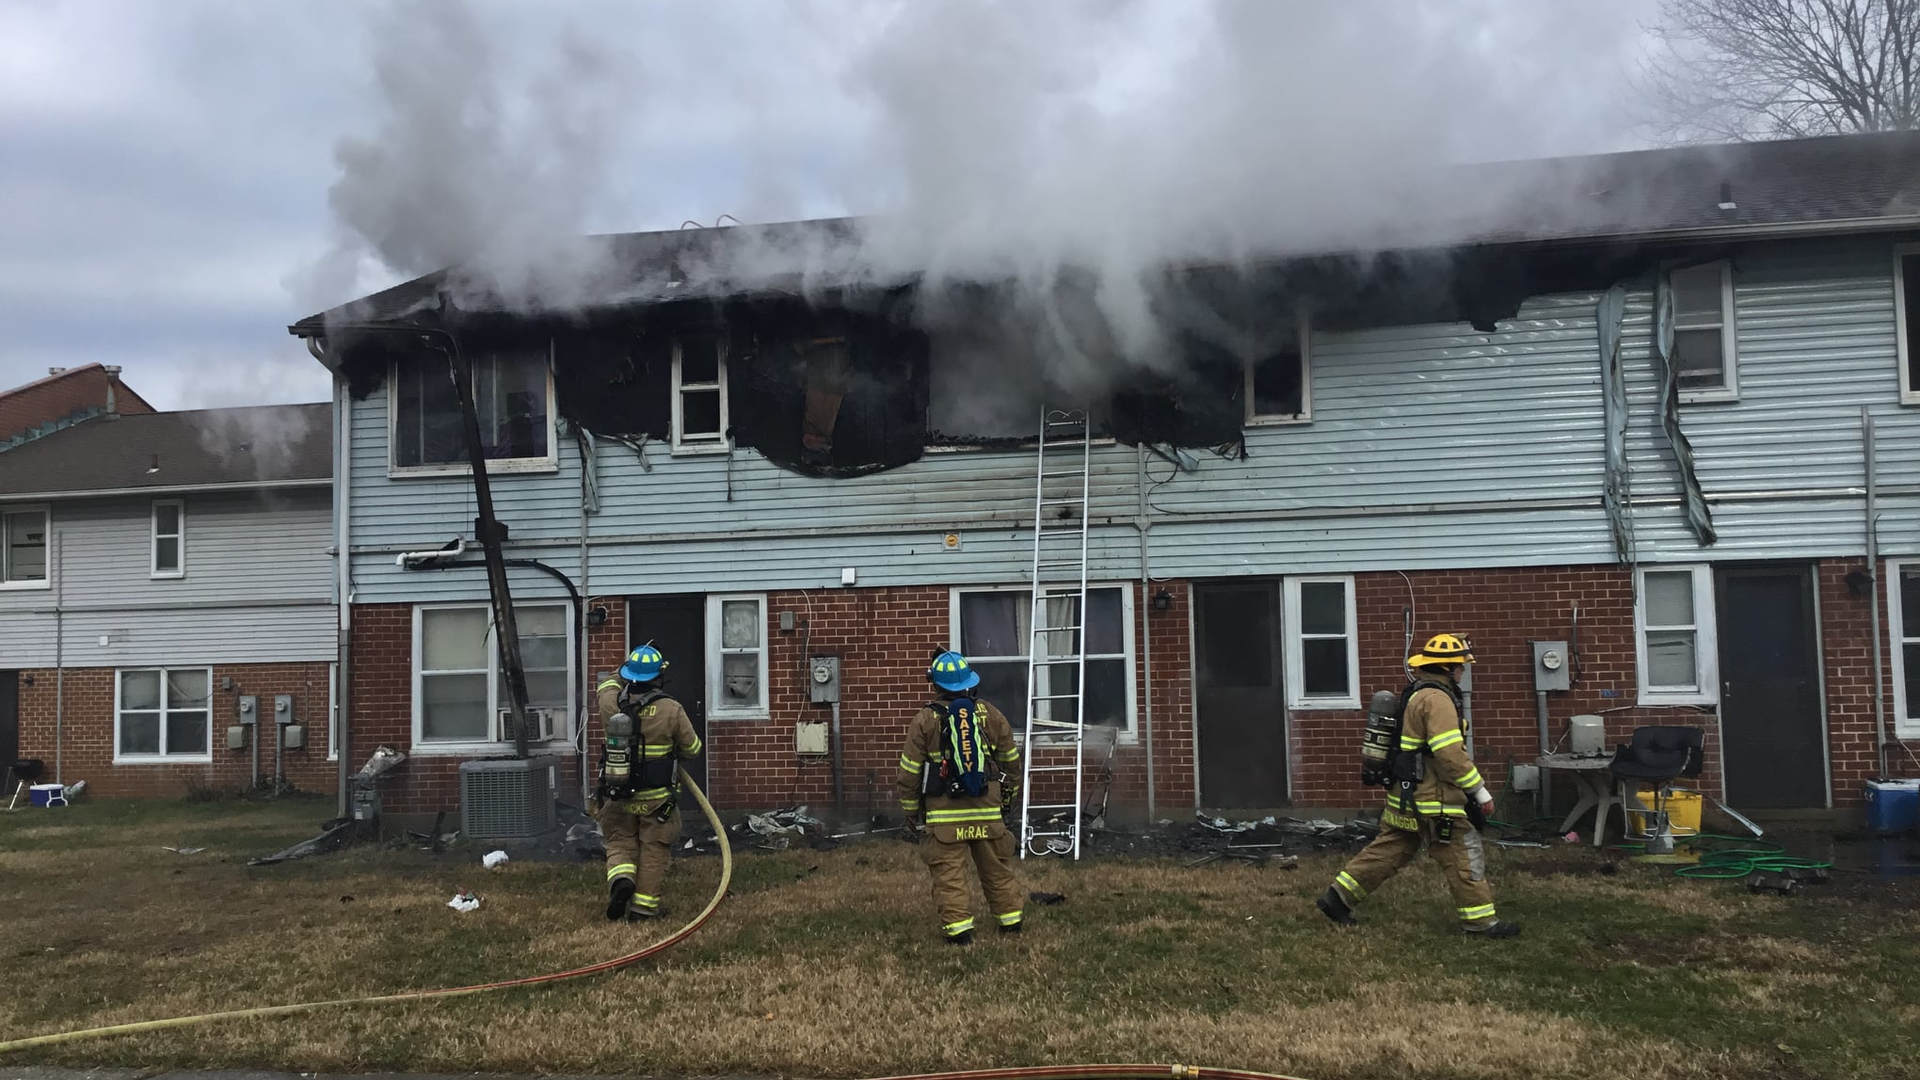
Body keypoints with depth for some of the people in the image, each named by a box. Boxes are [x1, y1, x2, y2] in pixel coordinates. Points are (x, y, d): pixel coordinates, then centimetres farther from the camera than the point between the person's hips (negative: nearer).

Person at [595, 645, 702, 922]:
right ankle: (643, 906, 11)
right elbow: (692, 749, -3)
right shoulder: (672, 710, -15)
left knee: (620, 842, 18)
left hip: (618, 796, 2)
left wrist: (625, 673, 32)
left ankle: (621, 878, -9)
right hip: (657, 800, -2)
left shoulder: (612, 705, -8)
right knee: (653, 851, 9)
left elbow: (607, 686, 18)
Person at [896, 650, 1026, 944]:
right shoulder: (990, 714, 3)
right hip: (988, 810, 3)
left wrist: (911, 810, 9)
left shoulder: (925, 721, -5)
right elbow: (1011, 760, 13)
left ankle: (958, 928, -3)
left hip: (944, 812, -3)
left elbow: (909, 772, -2)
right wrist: (1009, 791, 30)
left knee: (949, 872, 1)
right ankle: (1010, 920, 26)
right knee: (997, 867, 16)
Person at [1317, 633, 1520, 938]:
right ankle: (1480, 921, 11)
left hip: (1406, 798, 10)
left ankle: (1338, 897, 14)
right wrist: (1480, 792, -16)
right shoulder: (1437, 699, -17)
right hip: (1434, 802, -10)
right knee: (1466, 857, 2)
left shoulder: (1416, 695, 14)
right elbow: (1451, 755, -23)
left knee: (1387, 851, 13)